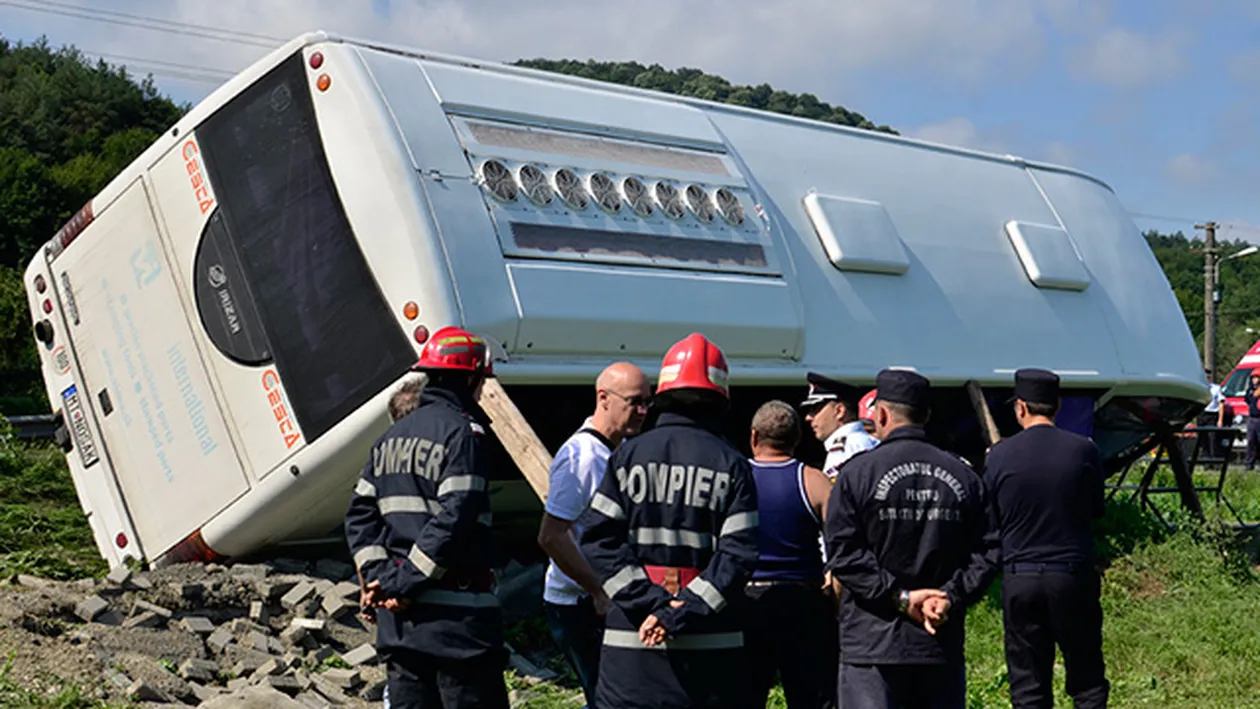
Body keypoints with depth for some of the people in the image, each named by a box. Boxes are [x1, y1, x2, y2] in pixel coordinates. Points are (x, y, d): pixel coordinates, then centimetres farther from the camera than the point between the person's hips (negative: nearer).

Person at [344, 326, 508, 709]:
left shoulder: (391, 437, 15)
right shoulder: (462, 432, -10)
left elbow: (360, 515, 11)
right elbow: (454, 519, -20)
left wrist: (380, 575, 1)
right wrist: (407, 581, -14)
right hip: (455, 617, -8)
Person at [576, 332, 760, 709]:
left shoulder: (627, 455, 3)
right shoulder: (732, 465, 2)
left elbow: (597, 540, -4)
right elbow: (738, 554, -7)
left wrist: (648, 603, -7)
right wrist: (683, 611, -10)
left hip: (632, 640, 0)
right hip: (711, 642, 0)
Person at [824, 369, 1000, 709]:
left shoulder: (857, 473, -4)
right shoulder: (964, 476, 7)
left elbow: (843, 553, -10)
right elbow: (988, 551, 2)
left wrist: (898, 597, -9)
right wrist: (951, 597, -4)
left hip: (873, 643, -4)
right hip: (943, 644, 4)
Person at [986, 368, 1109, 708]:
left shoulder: (1000, 455, -6)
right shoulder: (1084, 450, -4)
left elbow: (991, 522, 3)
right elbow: (1096, 511, 8)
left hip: (1019, 580, 0)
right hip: (1074, 575, 0)